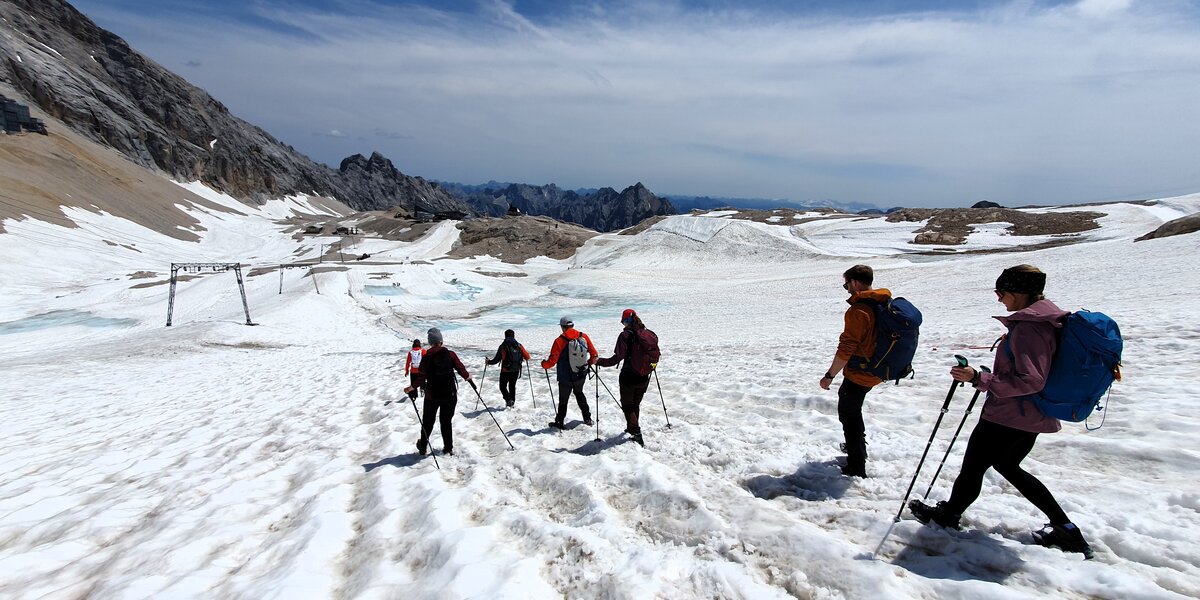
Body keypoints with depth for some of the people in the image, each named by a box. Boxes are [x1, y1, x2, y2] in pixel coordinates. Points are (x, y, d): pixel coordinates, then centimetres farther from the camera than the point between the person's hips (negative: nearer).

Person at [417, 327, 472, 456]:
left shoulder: (426, 358, -10)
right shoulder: (450, 354, -9)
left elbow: (422, 377, -11)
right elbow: (461, 369, -7)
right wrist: (467, 377, 12)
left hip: (432, 396, 0)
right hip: (450, 395, 0)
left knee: (428, 421, 18)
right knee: (446, 421, 15)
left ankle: (423, 447, 31)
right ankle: (448, 448, 18)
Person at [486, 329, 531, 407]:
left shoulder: (503, 346, -11)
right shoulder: (519, 345, -2)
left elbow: (496, 359, -9)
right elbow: (527, 357, -4)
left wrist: (489, 362, 9)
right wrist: (524, 357, 20)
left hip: (505, 371, -4)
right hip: (516, 370, 4)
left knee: (503, 386, 11)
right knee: (512, 386, 21)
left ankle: (508, 400, -9)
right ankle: (512, 402, 24)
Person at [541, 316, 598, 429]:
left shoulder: (559, 341, -17)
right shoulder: (584, 336, -6)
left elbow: (552, 361, -17)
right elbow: (594, 355, -2)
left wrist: (544, 364, 3)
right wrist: (591, 362, 19)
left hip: (565, 378, -4)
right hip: (581, 376, 4)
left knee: (563, 399, 12)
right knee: (579, 393, 27)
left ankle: (559, 422, 24)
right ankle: (587, 419, 29)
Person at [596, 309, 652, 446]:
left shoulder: (625, 335, -16)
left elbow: (618, 357, -22)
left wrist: (599, 361, -16)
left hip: (628, 377, -6)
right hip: (644, 378, 6)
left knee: (627, 406, 9)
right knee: (636, 404, 23)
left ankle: (636, 433, 1)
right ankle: (632, 428, 38)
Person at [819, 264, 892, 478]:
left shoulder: (858, 310, -25)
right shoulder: (887, 303, 2)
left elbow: (846, 349, -25)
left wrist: (829, 375, -16)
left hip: (860, 373, -9)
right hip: (879, 370, 9)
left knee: (848, 414, 5)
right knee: (848, 399, 29)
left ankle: (857, 468, 12)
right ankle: (857, 445, 45)